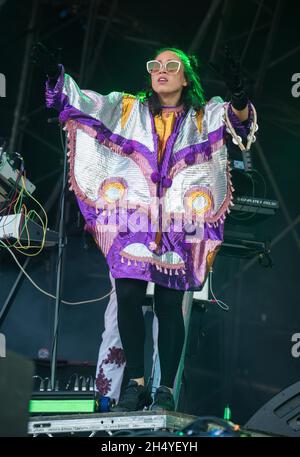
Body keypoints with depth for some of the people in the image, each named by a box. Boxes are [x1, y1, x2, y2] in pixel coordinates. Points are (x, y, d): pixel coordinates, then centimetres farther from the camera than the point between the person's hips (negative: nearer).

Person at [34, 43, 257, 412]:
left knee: (169, 304, -2)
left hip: (178, 226, -1)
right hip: (132, 221, 1)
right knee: (127, 296, -10)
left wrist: (237, 97, -28)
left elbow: (237, 120, -6)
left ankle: (166, 390, 5)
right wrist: (55, 75, -11)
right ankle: (136, 383, 2)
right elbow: (85, 102, 6)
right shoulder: (127, 109, 16)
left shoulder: (203, 116, 12)